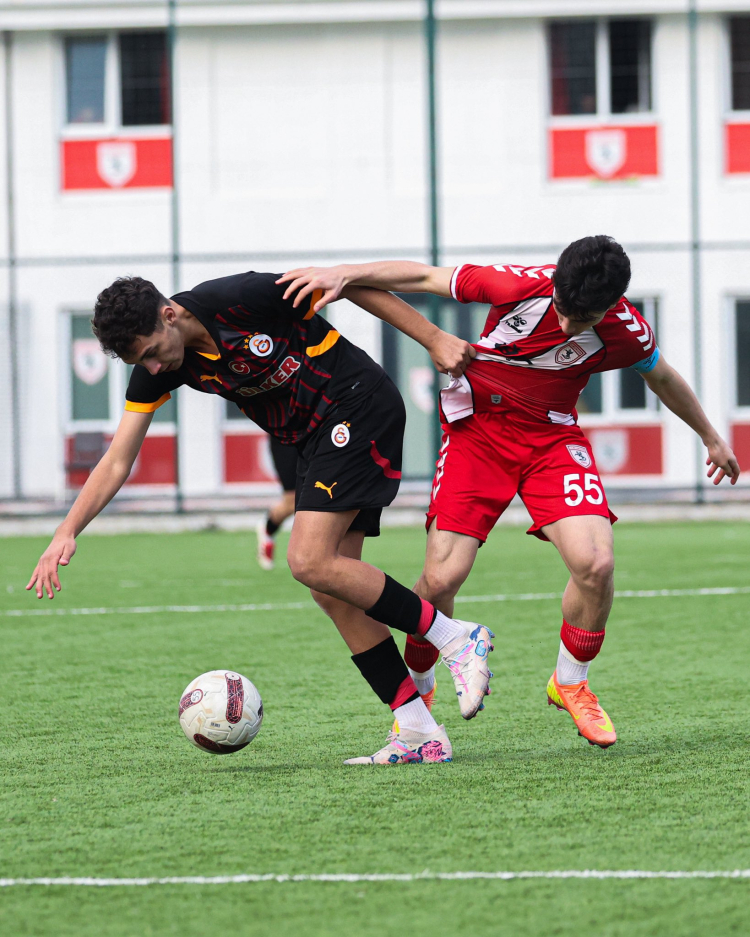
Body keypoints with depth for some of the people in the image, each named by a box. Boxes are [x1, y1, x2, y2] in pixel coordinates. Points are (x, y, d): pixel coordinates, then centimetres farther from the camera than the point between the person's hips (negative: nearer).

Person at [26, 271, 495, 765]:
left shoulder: (239, 299, -23)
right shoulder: (154, 369, -3)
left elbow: (350, 286, -14)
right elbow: (117, 461, -1)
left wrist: (435, 340, -11)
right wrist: (67, 532, -13)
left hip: (360, 406, -8)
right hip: (317, 438, 8)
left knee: (310, 562, -18)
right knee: (334, 591, 2)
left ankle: (457, 639, -10)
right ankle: (420, 733, 3)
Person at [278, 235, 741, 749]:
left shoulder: (627, 331, -16)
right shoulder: (522, 285, -26)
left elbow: (663, 378, 7)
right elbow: (423, 277, -16)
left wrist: (712, 438, 21)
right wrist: (345, 275, -27)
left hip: (553, 437, 2)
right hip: (477, 428, -1)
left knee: (595, 563, -21)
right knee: (440, 580, -12)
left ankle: (571, 682, 7)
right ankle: (416, 687, 18)